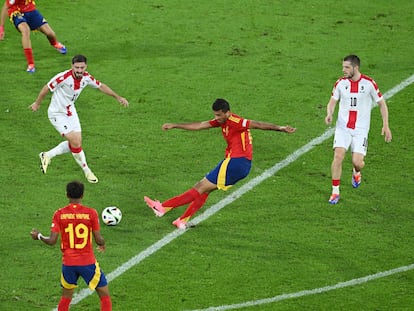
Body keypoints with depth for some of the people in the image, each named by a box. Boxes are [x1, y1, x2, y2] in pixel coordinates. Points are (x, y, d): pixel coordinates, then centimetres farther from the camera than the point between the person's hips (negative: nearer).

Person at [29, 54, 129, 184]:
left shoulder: (86, 77, -11)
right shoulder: (64, 77, -31)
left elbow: (101, 86, 8)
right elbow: (46, 88, -17)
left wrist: (118, 97, 10)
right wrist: (37, 103, -3)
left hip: (70, 111, 7)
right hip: (57, 114, -7)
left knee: (76, 142, 6)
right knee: (75, 142, -11)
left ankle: (47, 156, 24)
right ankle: (86, 171, 9)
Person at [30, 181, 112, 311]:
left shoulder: (59, 214, -5)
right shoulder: (91, 213, -9)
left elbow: (52, 241, -7)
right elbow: (99, 240, -7)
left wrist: (39, 236, 13)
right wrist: (102, 244, 16)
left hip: (68, 263, 2)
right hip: (88, 262, -2)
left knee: (66, 297, 21)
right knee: (105, 296, 8)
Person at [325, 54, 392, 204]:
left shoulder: (369, 83, -8)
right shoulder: (340, 83, -1)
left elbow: (382, 103, 2)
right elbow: (332, 102, 6)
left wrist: (385, 125, -3)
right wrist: (329, 114, -17)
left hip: (361, 129, -2)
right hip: (342, 127, 2)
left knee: (357, 162, -9)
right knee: (338, 156, -15)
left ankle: (356, 172, 30)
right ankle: (335, 192, -4)